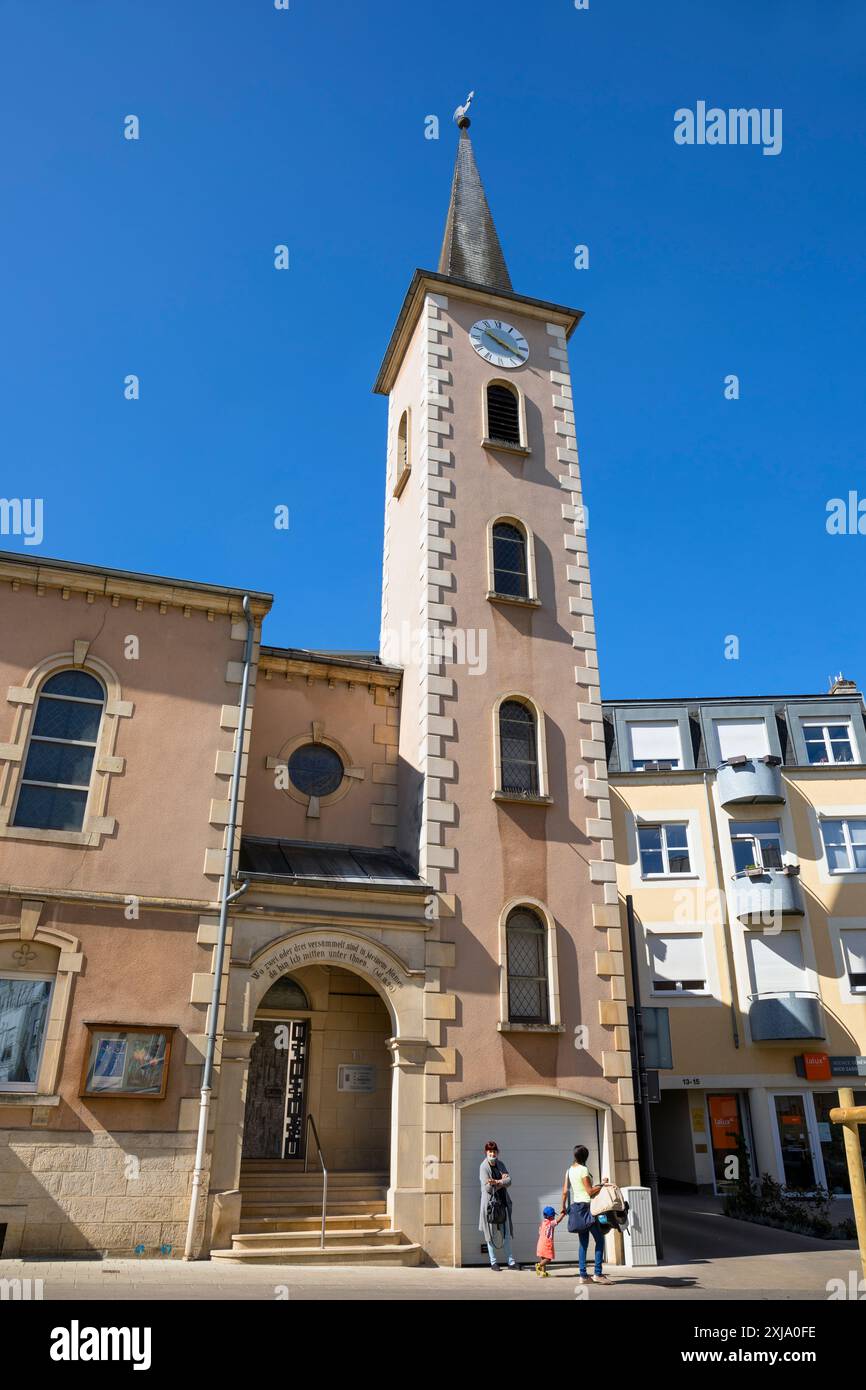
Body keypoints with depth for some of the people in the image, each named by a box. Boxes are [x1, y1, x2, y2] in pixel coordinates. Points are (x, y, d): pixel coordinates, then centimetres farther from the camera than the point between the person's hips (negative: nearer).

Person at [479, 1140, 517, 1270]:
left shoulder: (500, 1164, 8)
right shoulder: (483, 1167, -9)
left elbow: (509, 1181, -3)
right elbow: (488, 1188, -16)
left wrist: (496, 1182, -17)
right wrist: (502, 1181, -8)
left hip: (503, 1203, 5)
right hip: (490, 1204, -5)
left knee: (506, 1234, 7)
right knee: (492, 1234, 1)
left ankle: (511, 1261, 12)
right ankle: (494, 1262, 14)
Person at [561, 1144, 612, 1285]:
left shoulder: (569, 1170, 9)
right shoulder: (583, 1170, -12)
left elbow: (565, 1191, 9)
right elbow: (590, 1191, -15)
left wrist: (564, 1207, 20)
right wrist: (602, 1184, -4)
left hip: (575, 1206, 8)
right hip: (586, 1206, -8)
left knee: (583, 1242, 10)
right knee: (599, 1239, -3)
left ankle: (583, 1275, 7)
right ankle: (597, 1273, -8)